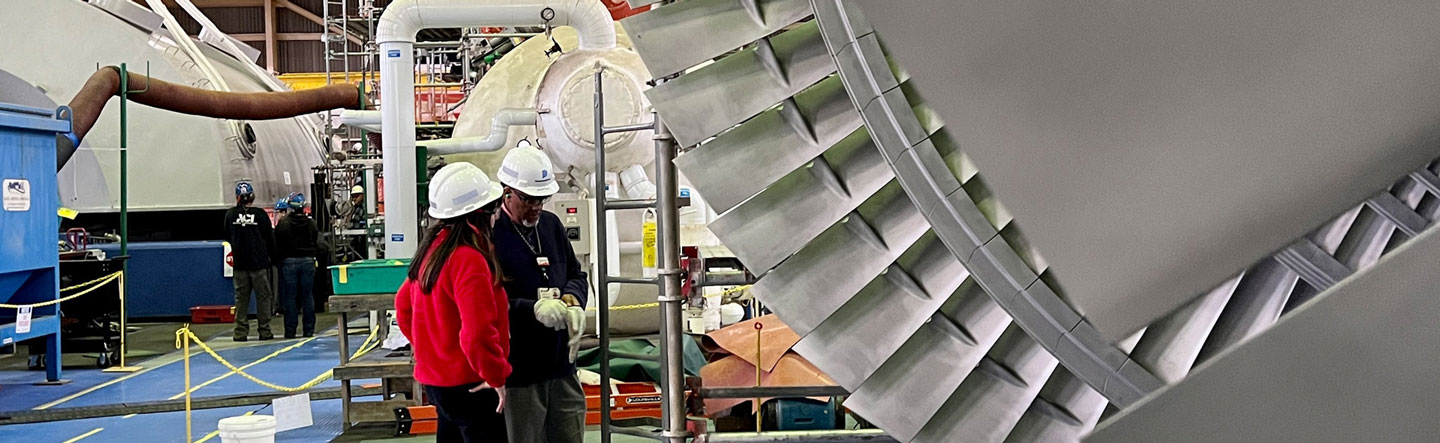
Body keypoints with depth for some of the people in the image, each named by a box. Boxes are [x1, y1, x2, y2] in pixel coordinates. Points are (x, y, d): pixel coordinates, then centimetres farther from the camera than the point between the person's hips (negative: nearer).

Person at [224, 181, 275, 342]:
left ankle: (240, 332, 7)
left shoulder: (230, 214, -2)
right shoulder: (260, 214, -9)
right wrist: (273, 256, 12)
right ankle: (264, 331, 5)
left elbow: (228, 237, 11)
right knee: (263, 296, 5)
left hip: (240, 263, 3)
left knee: (241, 297, 8)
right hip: (259, 262, -2)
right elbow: (270, 238, -2)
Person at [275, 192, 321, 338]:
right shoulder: (311, 223, 1)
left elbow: (277, 245, -2)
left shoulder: (283, 223, -7)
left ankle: (290, 331, 3)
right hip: (308, 261, 2)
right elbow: (316, 244, 8)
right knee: (308, 295, 6)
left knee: (290, 297, 3)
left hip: (289, 262, -2)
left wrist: (280, 259, 10)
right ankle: (309, 330, 6)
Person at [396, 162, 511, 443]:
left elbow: (403, 305, 18)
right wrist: (497, 376, -16)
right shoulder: (469, 260, -22)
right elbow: (478, 334, -28)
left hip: (436, 379, 9)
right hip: (469, 385, -9)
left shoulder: (431, 248, 5)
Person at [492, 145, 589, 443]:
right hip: (516, 373, -7)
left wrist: (573, 298, -3)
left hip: (561, 365, 7)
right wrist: (533, 309, -27)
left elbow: (576, 274, 19)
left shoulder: (551, 224, 10)